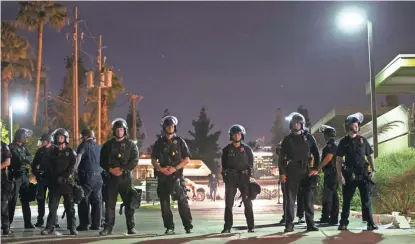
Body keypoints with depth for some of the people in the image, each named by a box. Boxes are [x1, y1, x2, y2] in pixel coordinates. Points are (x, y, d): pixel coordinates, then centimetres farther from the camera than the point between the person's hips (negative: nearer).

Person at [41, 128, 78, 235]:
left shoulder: (71, 152, 4)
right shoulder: (53, 152, 14)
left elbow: (72, 167, -6)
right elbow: (49, 168, 13)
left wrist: (63, 177, -16)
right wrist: (49, 180, 1)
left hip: (67, 182, -3)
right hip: (55, 183, 3)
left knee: (70, 207, 1)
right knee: (52, 206, -2)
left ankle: (72, 228, 5)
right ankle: (50, 227, 1)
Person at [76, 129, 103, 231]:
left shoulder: (85, 145, -3)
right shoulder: (99, 147, 16)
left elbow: (79, 156, -19)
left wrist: (75, 168, -24)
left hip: (87, 176, -6)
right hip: (98, 176, 6)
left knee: (83, 201, 0)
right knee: (97, 201, 9)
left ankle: (84, 224, -2)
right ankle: (96, 224, 9)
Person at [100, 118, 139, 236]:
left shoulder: (131, 144, 7)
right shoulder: (108, 145, 13)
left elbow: (134, 161, -4)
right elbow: (102, 161, 10)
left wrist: (122, 169, -15)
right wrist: (110, 169, -9)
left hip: (126, 177, -1)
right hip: (111, 177, 1)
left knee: (129, 203, -1)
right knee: (110, 204, -1)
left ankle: (131, 227, 5)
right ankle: (108, 227, 4)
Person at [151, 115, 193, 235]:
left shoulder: (179, 141, 5)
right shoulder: (159, 142, 10)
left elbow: (187, 159, 2)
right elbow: (153, 160, 12)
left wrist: (175, 168, -11)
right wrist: (160, 168, -8)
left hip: (177, 175, -2)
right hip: (163, 176, 2)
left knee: (182, 201, -8)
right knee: (164, 203, 1)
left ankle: (188, 226, -3)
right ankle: (169, 227, 8)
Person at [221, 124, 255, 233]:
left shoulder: (246, 149, 5)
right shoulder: (226, 149, 5)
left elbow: (251, 163, 7)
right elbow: (224, 164, 8)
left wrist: (248, 175, -3)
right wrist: (225, 177, 1)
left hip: (244, 177, 0)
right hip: (230, 178, 1)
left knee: (247, 202, -3)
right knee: (228, 203, -1)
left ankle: (251, 226, 1)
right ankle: (227, 227, 3)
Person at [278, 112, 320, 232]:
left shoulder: (309, 137, 9)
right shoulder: (287, 139, 8)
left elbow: (316, 154, 9)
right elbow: (281, 157, 7)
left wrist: (315, 168, -3)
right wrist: (282, 173, -2)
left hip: (306, 171, 1)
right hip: (292, 171, 0)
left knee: (309, 198, 2)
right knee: (290, 198, -2)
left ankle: (310, 224, 7)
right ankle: (289, 224, 0)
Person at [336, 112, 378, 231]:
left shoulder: (362, 140, 8)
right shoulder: (343, 142, 3)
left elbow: (370, 155, 13)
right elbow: (338, 159, 1)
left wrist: (373, 170, 3)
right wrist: (340, 175, -7)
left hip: (363, 174, 1)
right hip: (349, 175, -1)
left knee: (366, 200, 1)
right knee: (347, 200, 4)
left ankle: (370, 223, 4)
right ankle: (343, 223, 11)